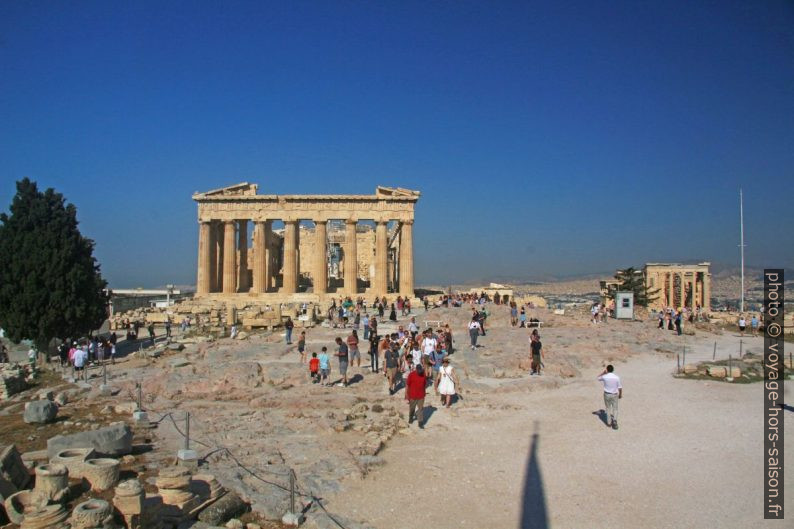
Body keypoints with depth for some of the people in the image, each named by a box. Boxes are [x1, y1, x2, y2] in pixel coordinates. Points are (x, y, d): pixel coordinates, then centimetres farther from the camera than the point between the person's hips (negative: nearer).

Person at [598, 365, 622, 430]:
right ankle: (615, 420, -7)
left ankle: (609, 422, 19)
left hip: (607, 394, 0)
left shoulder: (604, 377, -14)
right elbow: (620, 387, -6)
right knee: (615, 409, 11)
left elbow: (598, 377, 9)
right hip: (614, 395, 0)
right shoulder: (617, 377, -13)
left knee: (608, 408, 14)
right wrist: (620, 394, 9)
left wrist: (603, 372, 4)